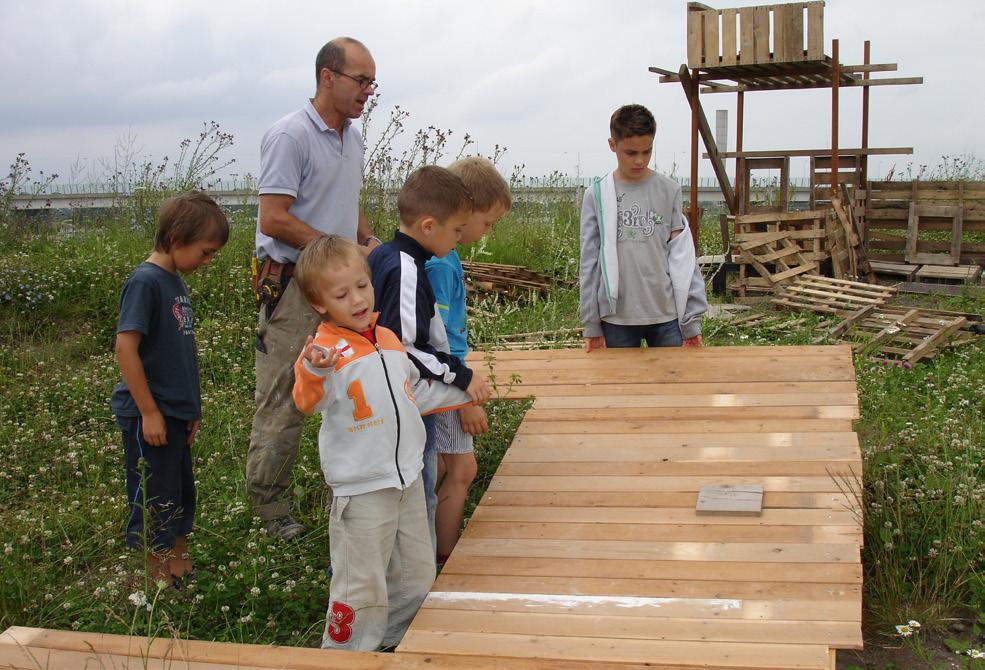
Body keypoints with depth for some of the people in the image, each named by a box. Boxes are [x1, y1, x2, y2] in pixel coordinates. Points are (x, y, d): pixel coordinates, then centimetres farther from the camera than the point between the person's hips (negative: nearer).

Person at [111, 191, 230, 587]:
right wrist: (150, 412, -19)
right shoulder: (145, 282, -17)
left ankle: (180, 564, 33)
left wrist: (192, 408, 19)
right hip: (149, 416, -9)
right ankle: (160, 580, 15)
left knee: (180, 494, 19)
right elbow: (125, 348, -21)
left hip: (175, 414, 9)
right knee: (155, 498, 2)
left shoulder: (175, 281, 10)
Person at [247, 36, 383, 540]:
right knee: (283, 404, 1)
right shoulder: (290, 136, -13)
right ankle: (269, 506, 16)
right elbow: (274, 220, -18)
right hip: (293, 287, -8)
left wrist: (369, 240, 7)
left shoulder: (352, 138, 13)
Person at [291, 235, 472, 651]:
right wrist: (315, 371, -56)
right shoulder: (325, 350, -16)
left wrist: (463, 394, 27)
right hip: (362, 488, -7)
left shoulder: (388, 340, 8)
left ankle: (393, 643, 39)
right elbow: (308, 402, -36)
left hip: (408, 478, 8)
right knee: (363, 588, 1)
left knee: (417, 577, 20)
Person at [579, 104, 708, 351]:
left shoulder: (670, 191, 1)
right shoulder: (597, 195, 0)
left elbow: (683, 259, 2)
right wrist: (591, 324, 1)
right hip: (616, 317, 0)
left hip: (667, 315, 1)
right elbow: (589, 262, 2)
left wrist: (692, 318, -1)